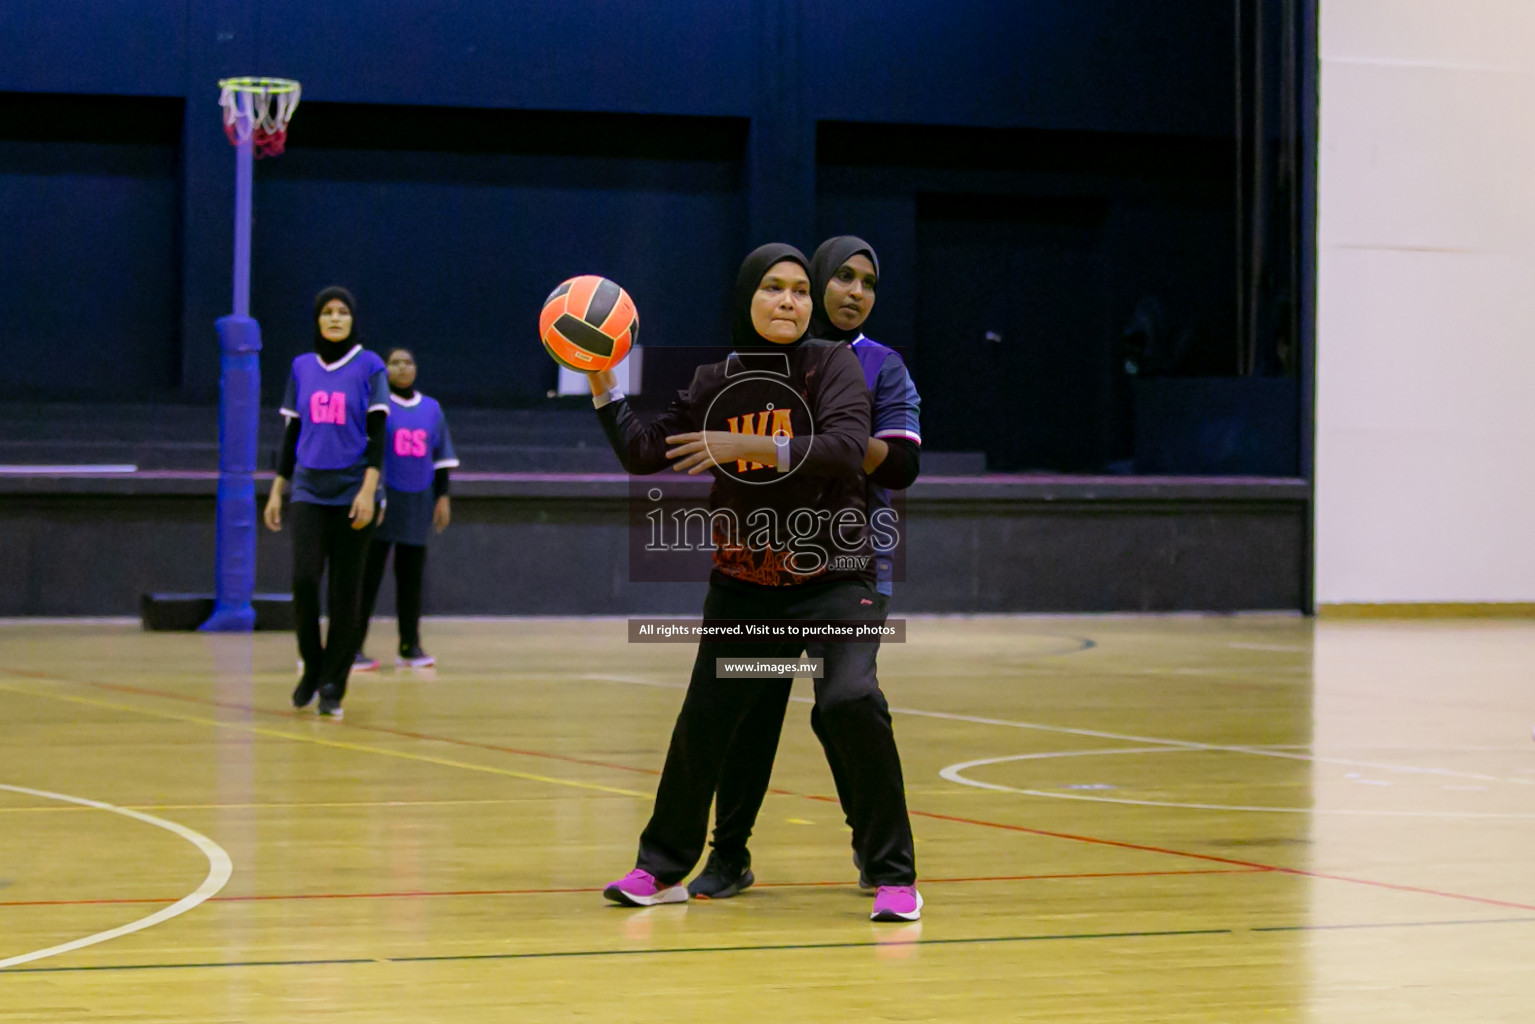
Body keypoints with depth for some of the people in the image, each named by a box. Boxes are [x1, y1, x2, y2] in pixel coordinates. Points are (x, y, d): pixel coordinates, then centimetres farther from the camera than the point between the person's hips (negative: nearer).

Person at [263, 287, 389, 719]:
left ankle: (333, 688, 8)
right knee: (304, 578, -13)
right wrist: (276, 492, 11)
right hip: (309, 491, 2)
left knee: (345, 590, -1)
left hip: (352, 493, -2)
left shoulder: (369, 367, 0)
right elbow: (292, 432, 15)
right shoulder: (302, 367, 10)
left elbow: (377, 433, -4)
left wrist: (368, 490, -15)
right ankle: (312, 667, 8)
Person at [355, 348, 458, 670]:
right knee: (369, 575, -5)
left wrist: (442, 497, 8)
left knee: (411, 577, 8)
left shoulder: (431, 409, 11)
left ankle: (410, 647, 14)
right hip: (382, 500, -4)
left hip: (418, 503, 4)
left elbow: (441, 457, 15)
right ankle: (354, 649, -3)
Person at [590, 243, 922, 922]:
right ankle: (663, 869, 25)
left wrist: (751, 445, -30)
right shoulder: (714, 384, 4)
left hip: (833, 579, -4)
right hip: (742, 586, 4)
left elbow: (846, 448, -23)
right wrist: (602, 387, -3)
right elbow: (645, 456, 6)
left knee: (850, 702, -22)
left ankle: (892, 876, -11)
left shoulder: (833, 366, -7)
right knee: (703, 718, 7)